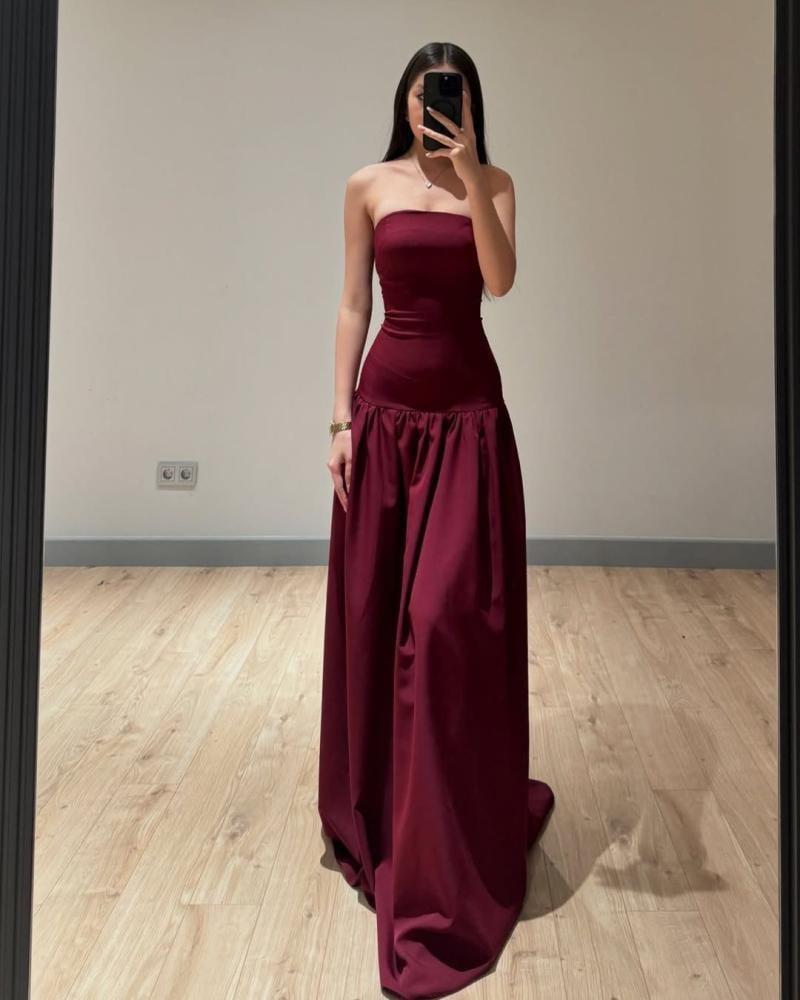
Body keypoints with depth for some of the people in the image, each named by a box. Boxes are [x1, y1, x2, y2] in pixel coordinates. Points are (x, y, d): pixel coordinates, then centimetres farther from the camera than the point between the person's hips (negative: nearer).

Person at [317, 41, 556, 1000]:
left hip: (469, 413, -1)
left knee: (453, 615, -4)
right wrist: (340, 418, -2)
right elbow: (352, 305, 5)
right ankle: (371, 814, 28)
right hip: (387, 407, 1)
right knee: (373, 613, 7)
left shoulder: (493, 184, 6)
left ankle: (454, 841, 11)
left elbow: (501, 279, -10)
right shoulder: (367, 186, 7)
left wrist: (469, 176, -17)